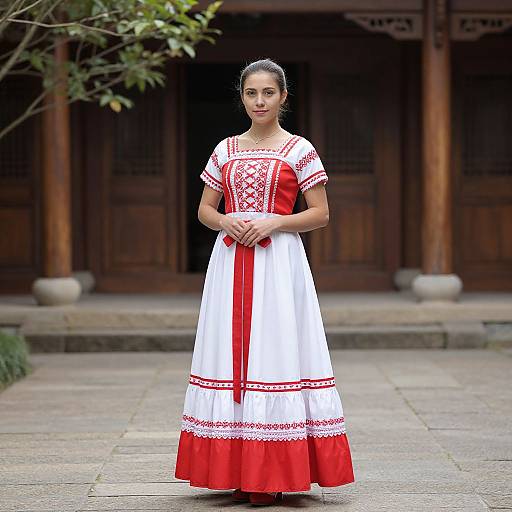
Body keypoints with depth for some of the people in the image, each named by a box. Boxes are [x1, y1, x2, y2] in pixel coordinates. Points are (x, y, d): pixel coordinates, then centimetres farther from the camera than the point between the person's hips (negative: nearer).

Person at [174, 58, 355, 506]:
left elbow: (321, 214, 0)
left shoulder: (299, 150, 2)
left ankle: (272, 474, -3)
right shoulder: (225, 150, 13)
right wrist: (226, 222, -6)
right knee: (232, 352, 1)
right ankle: (238, 472, 7)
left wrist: (273, 222, -13)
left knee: (274, 350, -7)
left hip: (278, 261, -4)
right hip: (230, 262, 4)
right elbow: (204, 209, 16)